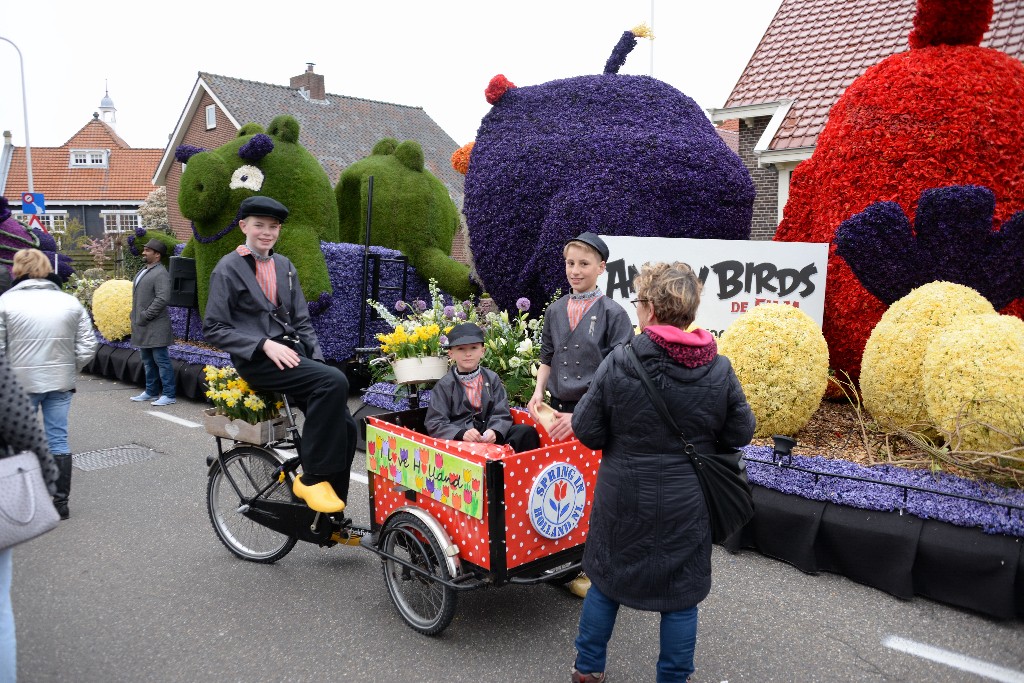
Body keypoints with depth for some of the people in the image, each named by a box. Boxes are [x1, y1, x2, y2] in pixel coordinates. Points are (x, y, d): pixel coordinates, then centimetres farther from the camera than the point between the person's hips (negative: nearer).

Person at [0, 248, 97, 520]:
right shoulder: (70, 302, 1)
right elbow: (87, 348, -1)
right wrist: (69, 370, 12)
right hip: (60, 383, 3)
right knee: (58, 440, 9)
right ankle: (60, 502, 15)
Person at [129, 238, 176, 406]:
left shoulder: (160, 274, -13)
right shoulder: (143, 272, 16)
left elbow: (162, 299, -22)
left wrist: (145, 315, -18)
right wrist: (136, 316, 13)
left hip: (155, 327, -10)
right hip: (142, 326, 10)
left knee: (161, 360, -5)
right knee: (148, 361, 16)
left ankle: (168, 395, 0)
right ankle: (151, 392, 26)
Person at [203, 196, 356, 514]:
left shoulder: (285, 266, 16)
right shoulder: (228, 268, -1)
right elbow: (214, 329, -5)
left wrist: (316, 360, 2)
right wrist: (265, 345, -17)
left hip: (291, 354, 6)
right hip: (258, 360, -6)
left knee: (345, 426, -10)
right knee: (334, 381, -31)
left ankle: (332, 516, 4)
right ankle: (311, 477, -19)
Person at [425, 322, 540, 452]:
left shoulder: (492, 378, 12)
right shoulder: (444, 385, 4)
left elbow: (501, 414, 5)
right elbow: (434, 424, -3)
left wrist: (495, 431, -18)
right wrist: (461, 434, -21)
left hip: (489, 437, 3)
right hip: (460, 441, -3)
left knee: (527, 432, -19)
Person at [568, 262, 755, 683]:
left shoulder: (619, 362, -17)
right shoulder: (719, 369, -11)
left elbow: (587, 432, -12)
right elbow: (740, 434, -1)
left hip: (623, 498, 0)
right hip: (686, 503, 0)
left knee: (606, 578, 20)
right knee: (681, 595, 16)